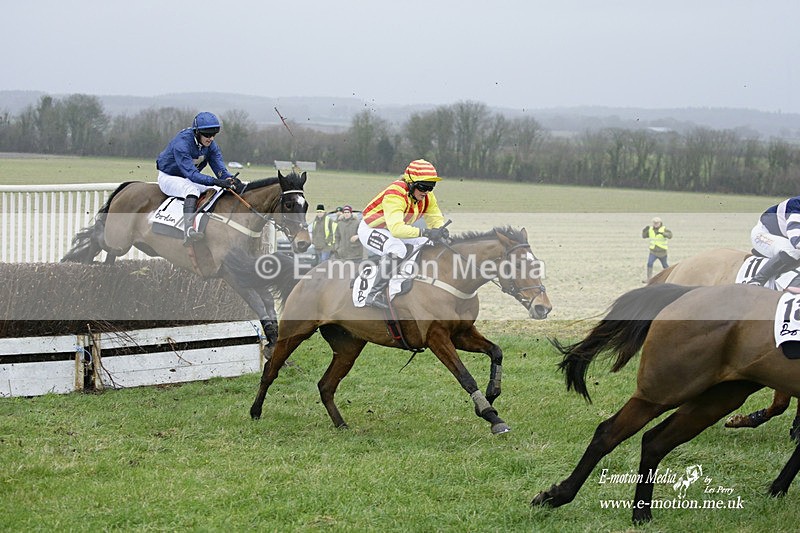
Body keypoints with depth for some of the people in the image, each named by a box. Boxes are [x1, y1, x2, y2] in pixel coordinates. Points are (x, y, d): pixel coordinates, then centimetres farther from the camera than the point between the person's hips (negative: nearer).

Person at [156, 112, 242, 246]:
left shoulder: (210, 145, -8)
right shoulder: (182, 143, -30)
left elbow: (220, 169, -11)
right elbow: (191, 173, -38)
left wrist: (231, 178, -34)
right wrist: (216, 181, -48)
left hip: (189, 179, 8)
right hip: (169, 178, -8)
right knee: (192, 188, -37)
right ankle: (188, 231, -57)